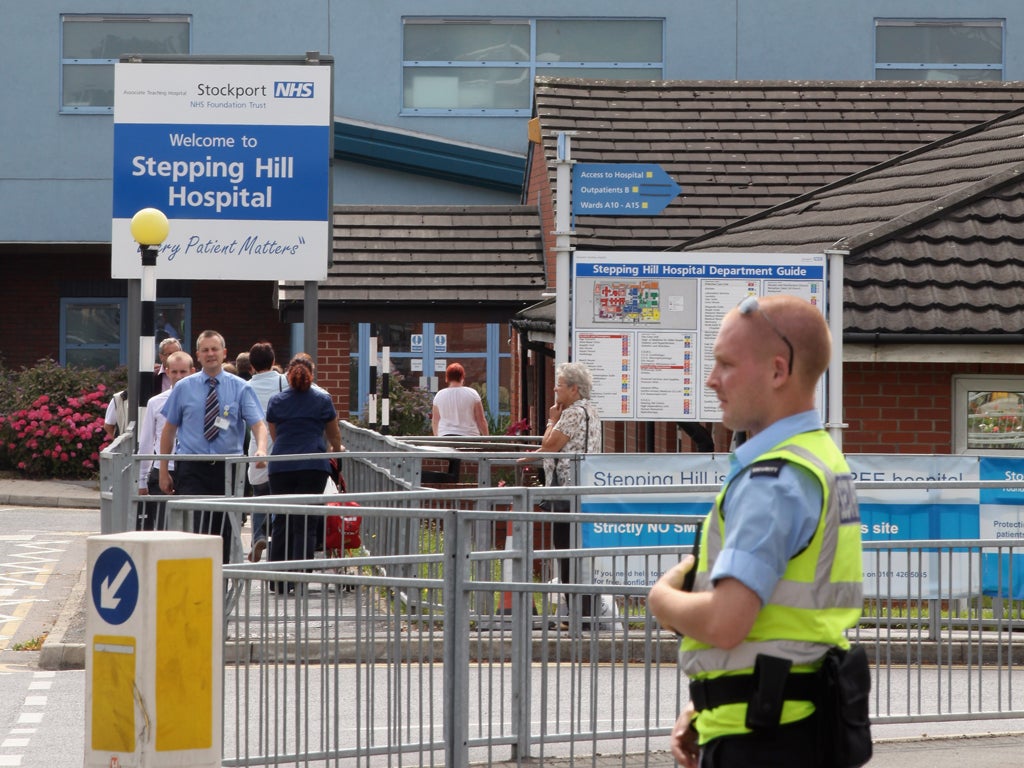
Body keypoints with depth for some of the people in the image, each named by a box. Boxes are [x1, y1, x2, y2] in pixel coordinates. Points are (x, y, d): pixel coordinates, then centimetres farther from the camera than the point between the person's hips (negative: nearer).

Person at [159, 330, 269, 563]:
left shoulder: (241, 388, 4)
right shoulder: (184, 388, 6)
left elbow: (258, 424, -7)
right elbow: (169, 429, 10)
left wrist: (261, 449, -28)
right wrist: (164, 471, 6)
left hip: (227, 467, 1)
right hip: (192, 469, -1)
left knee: (224, 531, 7)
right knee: (196, 529, -16)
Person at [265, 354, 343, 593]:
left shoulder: (276, 401, 11)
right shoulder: (322, 400, 6)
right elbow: (334, 436, 19)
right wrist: (335, 449, 41)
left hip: (280, 467, 2)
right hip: (313, 466, -2)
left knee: (282, 522, 8)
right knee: (306, 524, -3)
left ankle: (278, 581, 8)